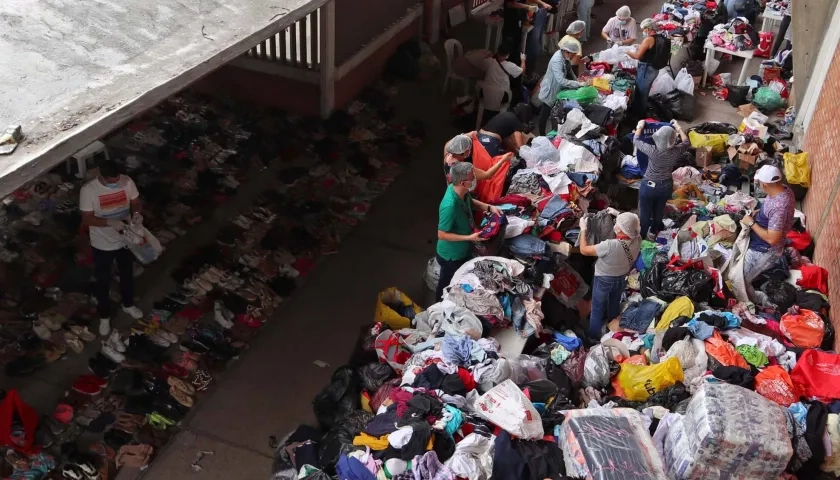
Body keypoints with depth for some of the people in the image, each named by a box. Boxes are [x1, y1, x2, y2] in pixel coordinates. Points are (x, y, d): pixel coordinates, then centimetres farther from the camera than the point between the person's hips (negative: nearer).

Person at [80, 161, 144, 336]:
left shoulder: (127, 182, -16)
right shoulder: (88, 190, -24)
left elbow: (135, 202, -1)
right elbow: (87, 219, -20)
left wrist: (137, 213, -23)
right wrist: (110, 222, -34)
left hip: (125, 240, 3)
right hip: (102, 245, -3)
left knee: (127, 275, 24)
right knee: (103, 281, 15)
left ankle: (128, 305, 51)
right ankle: (104, 316, 37)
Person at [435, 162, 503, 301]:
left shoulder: (462, 191, -15)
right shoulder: (450, 206, -40)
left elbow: (470, 202, 10)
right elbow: (442, 235, -30)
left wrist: (489, 207, -5)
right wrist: (469, 237, -31)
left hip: (463, 251, 8)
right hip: (452, 256, -8)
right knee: (447, 286, 20)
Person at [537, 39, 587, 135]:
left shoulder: (564, 56, -8)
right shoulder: (557, 60, -34)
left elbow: (569, 71, 3)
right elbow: (561, 80, -39)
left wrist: (577, 81, -10)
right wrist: (579, 84, -36)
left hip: (557, 89, 8)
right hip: (550, 91, -8)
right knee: (545, 114, 8)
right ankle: (541, 135, 23)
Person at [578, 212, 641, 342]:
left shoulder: (610, 245, -42)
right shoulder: (637, 239, -26)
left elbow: (584, 250, -29)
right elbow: (632, 228, 1)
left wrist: (583, 229, -19)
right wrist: (618, 216, -1)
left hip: (604, 280, -5)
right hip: (622, 278, 5)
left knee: (597, 309, 19)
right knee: (615, 304, 32)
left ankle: (594, 337, 38)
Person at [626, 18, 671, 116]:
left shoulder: (648, 39, -19)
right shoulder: (662, 38, 8)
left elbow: (637, 56, -18)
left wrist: (627, 52, -3)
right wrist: (640, 48, 16)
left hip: (646, 69, -9)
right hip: (655, 69, 9)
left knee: (640, 92, 2)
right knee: (644, 92, 20)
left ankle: (639, 114, 11)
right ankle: (642, 112, 30)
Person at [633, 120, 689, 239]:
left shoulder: (652, 151, -30)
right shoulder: (676, 151, -20)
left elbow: (636, 141, -11)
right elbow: (686, 142, 5)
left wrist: (640, 127, 5)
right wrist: (678, 127, 16)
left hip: (649, 186, -4)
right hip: (666, 186, 4)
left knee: (645, 213, 17)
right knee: (659, 210, 28)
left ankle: (641, 237, 35)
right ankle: (654, 231, 51)